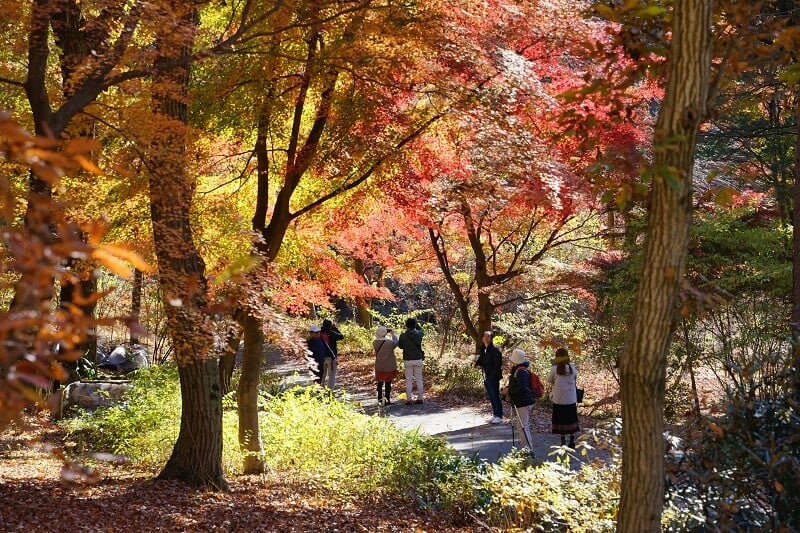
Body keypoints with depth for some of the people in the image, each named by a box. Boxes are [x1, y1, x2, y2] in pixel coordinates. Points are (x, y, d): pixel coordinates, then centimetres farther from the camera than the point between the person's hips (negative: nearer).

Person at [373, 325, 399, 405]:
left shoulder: (375, 342, -8)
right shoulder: (390, 342, -19)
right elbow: (396, 342, 2)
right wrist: (392, 334, 13)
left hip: (379, 367, 4)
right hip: (389, 367, -4)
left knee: (380, 383, 15)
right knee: (388, 383, 7)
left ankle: (380, 400, 21)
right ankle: (387, 400, 12)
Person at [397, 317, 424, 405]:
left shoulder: (403, 336, -10)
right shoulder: (418, 334, -3)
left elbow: (400, 346, 5)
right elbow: (421, 330, 21)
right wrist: (415, 323, 19)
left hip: (408, 360, -2)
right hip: (418, 359, 2)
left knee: (409, 380, 4)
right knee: (419, 379, 10)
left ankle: (409, 399, 3)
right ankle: (419, 398, 12)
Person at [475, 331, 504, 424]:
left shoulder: (495, 349, -12)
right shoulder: (482, 349, 12)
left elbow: (498, 364, -16)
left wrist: (493, 376, -20)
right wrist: (476, 362, -2)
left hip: (493, 377, -8)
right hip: (486, 377, 8)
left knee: (495, 396, -4)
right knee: (491, 397, 13)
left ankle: (499, 416, 2)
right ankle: (494, 414, 22)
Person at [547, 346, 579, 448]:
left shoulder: (555, 369, -13)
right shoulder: (573, 368, -4)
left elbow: (549, 380, 2)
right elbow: (575, 380, 9)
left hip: (558, 399, -2)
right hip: (571, 399, 2)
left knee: (560, 421, 6)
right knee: (571, 419, 13)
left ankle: (563, 441, 6)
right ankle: (572, 440, 14)